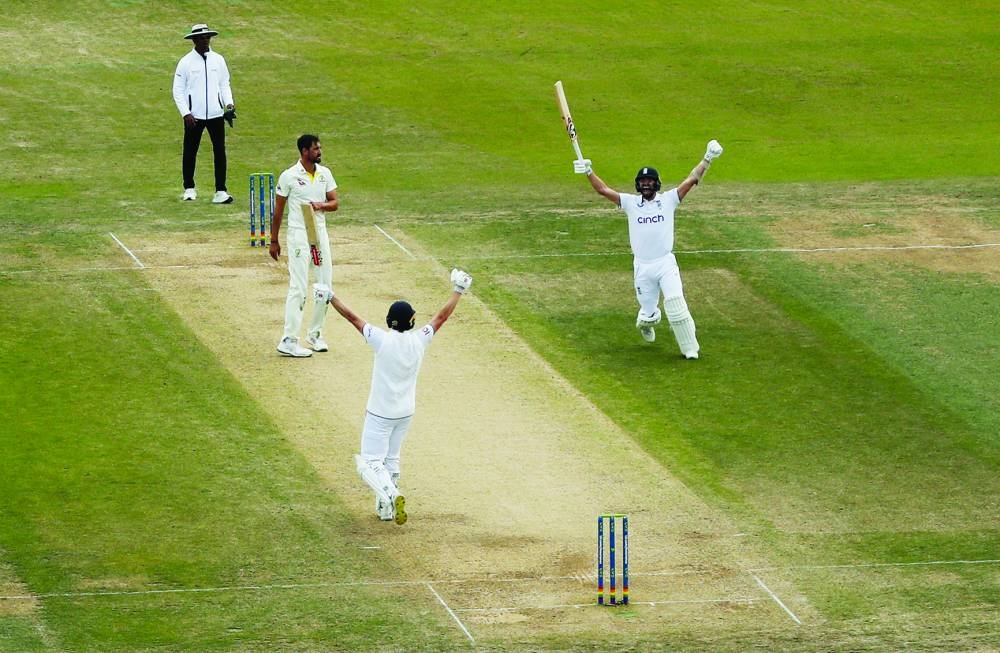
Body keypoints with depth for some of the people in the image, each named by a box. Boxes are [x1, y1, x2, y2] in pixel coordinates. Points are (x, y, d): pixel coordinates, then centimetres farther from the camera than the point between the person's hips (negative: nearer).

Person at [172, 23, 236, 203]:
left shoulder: (218, 60, 7)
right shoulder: (186, 62, -2)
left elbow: (224, 84, 13)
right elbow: (178, 91, -2)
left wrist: (229, 103, -4)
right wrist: (185, 113, -11)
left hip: (215, 114, 2)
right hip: (194, 115, -2)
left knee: (220, 151, -4)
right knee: (190, 152, 6)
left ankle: (220, 191, -3)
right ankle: (189, 189, 21)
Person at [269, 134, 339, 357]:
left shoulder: (324, 173, 7)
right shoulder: (289, 176, -8)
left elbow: (335, 202, 6)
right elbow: (278, 210, -2)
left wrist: (321, 205, -17)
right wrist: (274, 241, 0)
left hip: (320, 234, 6)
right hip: (298, 236, -6)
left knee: (324, 287, 8)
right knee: (299, 289, -11)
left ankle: (315, 334, 23)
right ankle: (288, 341, -9)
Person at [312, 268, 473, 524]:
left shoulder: (382, 340, -20)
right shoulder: (419, 340, -10)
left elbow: (352, 318, -12)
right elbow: (442, 316, 3)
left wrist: (330, 297, -2)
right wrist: (458, 291, 14)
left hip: (380, 413, -5)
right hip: (406, 412, 5)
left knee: (371, 462, -3)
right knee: (391, 459, 20)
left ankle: (391, 495, -28)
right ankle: (386, 508, 23)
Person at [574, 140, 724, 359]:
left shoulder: (668, 200, 2)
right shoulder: (631, 203, 5)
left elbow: (692, 180, -5)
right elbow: (603, 190, -1)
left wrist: (707, 160, -15)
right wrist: (589, 173, -14)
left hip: (666, 264, -1)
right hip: (642, 267, 1)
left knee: (676, 306, -17)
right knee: (649, 314, 7)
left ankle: (689, 348, -6)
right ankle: (645, 322, 45)